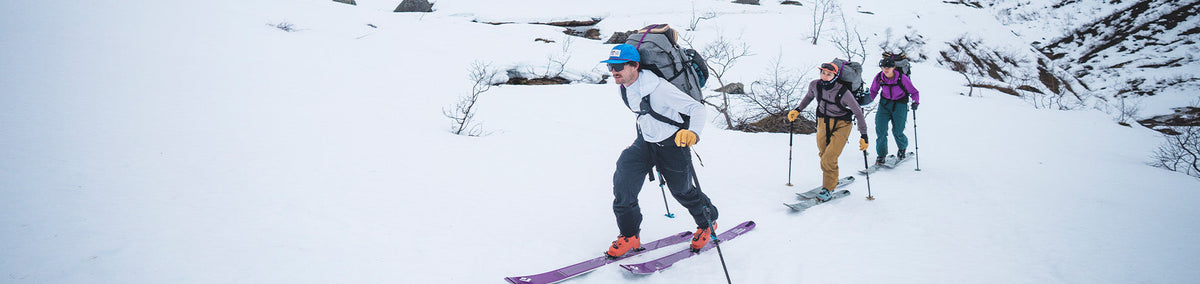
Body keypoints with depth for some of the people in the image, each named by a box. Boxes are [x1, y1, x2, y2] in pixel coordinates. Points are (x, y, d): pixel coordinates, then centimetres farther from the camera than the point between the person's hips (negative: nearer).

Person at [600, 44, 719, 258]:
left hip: (673, 143, -6)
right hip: (645, 142, 6)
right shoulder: (624, 86, -9)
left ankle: (707, 223, 41)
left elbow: (698, 109, -32)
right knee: (623, 179, -13)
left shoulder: (657, 88, -32)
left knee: (682, 190, 11)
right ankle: (629, 236, -1)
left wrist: (692, 133, -50)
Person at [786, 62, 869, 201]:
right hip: (823, 122, 5)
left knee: (829, 159, -15)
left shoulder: (843, 92, -23)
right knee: (823, 155, 12)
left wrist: (864, 135, -10)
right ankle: (833, 179, 38)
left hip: (841, 125, -5)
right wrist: (798, 109, 9)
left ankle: (828, 189, 1)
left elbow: (858, 112, -12)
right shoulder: (814, 85, -11)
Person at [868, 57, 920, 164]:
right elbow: (873, 91, 9)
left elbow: (914, 92, -8)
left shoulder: (902, 78, -18)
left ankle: (902, 148, 31)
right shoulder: (879, 77, -9)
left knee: (897, 132, -4)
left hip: (900, 105, -3)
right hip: (885, 103, 3)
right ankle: (881, 155, 4)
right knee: (880, 129, -10)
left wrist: (915, 102, -25)